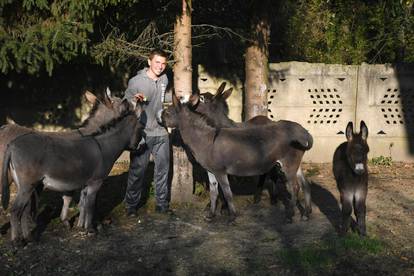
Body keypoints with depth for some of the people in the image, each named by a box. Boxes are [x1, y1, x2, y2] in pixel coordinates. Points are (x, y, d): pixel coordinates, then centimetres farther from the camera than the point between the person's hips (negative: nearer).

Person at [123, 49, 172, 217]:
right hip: (142, 133, -5)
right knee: (137, 170, 0)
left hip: (161, 132, 5)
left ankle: (162, 203, 21)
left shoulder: (164, 79, 7)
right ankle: (131, 205, 12)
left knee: (163, 169, 9)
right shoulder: (136, 81, -9)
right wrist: (135, 100, -25)